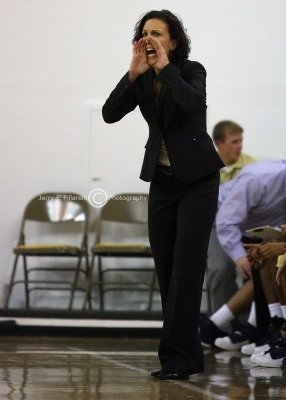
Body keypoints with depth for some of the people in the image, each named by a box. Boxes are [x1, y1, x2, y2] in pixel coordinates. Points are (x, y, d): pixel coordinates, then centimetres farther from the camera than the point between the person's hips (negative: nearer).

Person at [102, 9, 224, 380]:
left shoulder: (192, 71, -12)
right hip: (162, 180, 6)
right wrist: (134, 72, -22)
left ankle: (176, 356, -11)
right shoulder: (141, 81, 1)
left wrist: (165, 68, -29)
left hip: (197, 179, -6)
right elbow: (110, 113, -13)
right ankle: (188, 355, 12)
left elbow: (194, 103, -33)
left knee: (186, 266, -11)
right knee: (165, 268, 4)